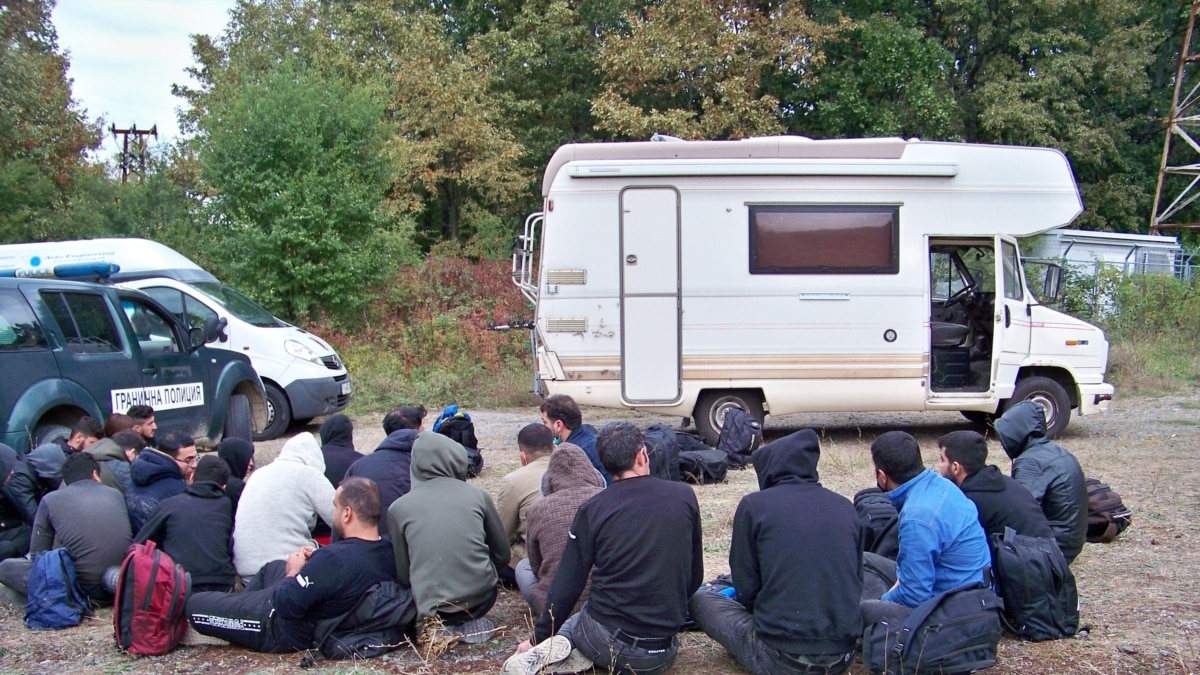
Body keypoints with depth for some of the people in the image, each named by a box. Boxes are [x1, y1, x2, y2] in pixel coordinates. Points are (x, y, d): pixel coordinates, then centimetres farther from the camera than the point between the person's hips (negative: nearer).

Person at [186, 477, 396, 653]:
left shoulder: (334, 558, -38)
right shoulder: (389, 552, -13)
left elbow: (286, 605, -29)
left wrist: (293, 571, -11)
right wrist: (316, 560, -7)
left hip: (287, 631, -9)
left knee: (194, 603, 2)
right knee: (272, 567, 34)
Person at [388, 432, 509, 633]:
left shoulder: (398, 508, -1)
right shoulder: (477, 495, 1)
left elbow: (402, 575, 4)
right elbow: (502, 555, 9)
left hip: (432, 608, -1)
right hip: (481, 599, 1)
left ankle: (444, 626, 7)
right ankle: (470, 621, 10)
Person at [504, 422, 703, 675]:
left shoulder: (593, 508, -3)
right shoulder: (684, 497, 0)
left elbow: (567, 583, -1)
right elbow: (695, 576, 8)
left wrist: (539, 638, 12)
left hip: (606, 642, 1)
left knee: (568, 625, 34)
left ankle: (559, 648, -3)